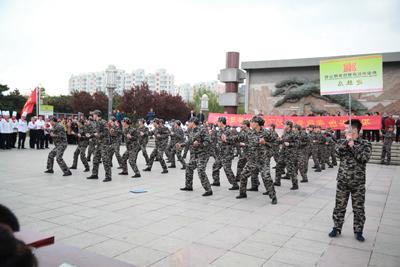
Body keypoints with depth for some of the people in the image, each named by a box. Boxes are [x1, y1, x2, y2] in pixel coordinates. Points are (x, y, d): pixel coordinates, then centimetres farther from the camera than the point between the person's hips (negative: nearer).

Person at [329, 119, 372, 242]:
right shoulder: (342, 142, 5)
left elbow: (364, 158, -18)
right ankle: (336, 228, 23)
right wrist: (347, 141, -21)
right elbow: (338, 151, -15)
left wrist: (353, 146, -17)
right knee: (339, 206, 9)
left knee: (358, 208, 8)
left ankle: (358, 231, 23)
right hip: (342, 181, 2)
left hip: (358, 182, -2)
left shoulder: (365, 144, -2)